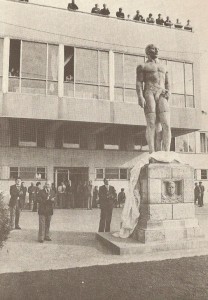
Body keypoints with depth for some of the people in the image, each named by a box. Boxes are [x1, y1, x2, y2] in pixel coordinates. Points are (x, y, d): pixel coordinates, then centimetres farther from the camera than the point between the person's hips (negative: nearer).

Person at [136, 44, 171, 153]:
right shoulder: (142, 66, 13)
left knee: (166, 125, -12)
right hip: (149, 93, -4)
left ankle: (166, 153, -13)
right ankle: (152, 153, -14)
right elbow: (139, 83, 1)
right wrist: (140, 97, -14)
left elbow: (167, 83, 22)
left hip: (162, 95, 4)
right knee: (151, 124, -13)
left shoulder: (163, 67, 28)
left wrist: (168, 92, 0)